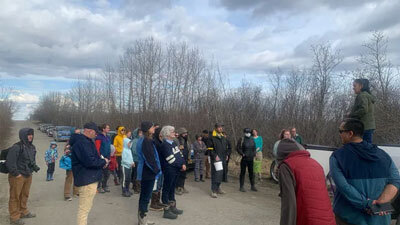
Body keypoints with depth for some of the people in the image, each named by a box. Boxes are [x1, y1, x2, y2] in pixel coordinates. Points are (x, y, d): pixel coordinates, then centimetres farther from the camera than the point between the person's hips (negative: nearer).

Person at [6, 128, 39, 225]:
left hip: (28, 175, 8)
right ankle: (14, 217, 14)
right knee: (15, 197, 3)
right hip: (17, 176, -8)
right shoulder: (16, 147, -18)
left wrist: (35, 168, 10)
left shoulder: (32, 147, 9)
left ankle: (23, 212, 37)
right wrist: (16, 173, -19)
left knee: (25, 195, 21)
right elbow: (10, 162, -21)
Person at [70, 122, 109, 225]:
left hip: (89, 179, 11)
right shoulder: (82, 142, -19)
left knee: (85, 208, 22)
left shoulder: (85, 141, 15)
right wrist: (103, 161, -12)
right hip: (87, 180, -11)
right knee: (84, 209, -3)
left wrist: (101, 161, 3)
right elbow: (90, 161, -27)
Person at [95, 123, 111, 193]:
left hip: (107, 158, 8)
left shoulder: (108, 137, 13)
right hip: (101, 158, -8)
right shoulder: (99, 137, -10)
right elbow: (97, 148, -15)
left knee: (107, 173, 13)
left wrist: (109, 157, 15)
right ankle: (99, 187, 11)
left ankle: (104, 186, 26)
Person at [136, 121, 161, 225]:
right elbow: (150, 158, -23)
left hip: (144, 172, 10)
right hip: (149, 173, -10)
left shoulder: (142, 140, 11)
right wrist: (157, 170, -11)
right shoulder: (147, 141, -20)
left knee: (143, 195, 18)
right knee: (146, 197, -1)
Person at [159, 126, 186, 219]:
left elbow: (180, 154, 11)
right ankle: (166, 211, 11)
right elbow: (171, 159, -20)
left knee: (172, 189, 19)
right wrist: (181, 166, -11)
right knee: (167, 189, 2)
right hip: (169, 171, -9)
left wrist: (183, 164, -5)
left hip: (176, 170, 9)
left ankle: (173, 207, 31)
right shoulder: (165, 145, -16)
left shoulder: (173, 143, 13)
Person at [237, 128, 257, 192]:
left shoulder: (252, 140, 12)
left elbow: (254, 148, 20)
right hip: (244, 159, -5)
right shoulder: (241, 140, -5)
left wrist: (254, 155, 4)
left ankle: (253, 186, 21)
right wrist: (242, 154, -18)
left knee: (251, 172, 11)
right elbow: (238, 148, -8)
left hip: (251, 159, 5)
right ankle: (242, 187, 8)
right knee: (243, 172, 1)